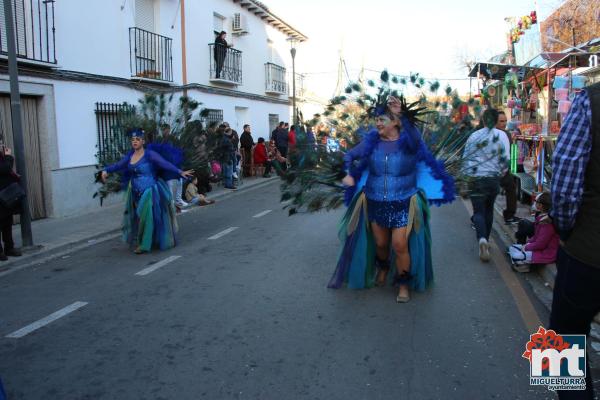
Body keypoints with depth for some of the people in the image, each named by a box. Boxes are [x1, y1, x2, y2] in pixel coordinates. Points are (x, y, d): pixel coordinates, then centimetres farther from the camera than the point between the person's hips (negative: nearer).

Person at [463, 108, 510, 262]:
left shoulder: (474, 136, 0)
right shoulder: (501, 135, -3)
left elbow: (466, 157, 5)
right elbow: (505, 158, -5)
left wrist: (468, 174, 17)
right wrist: (501, 173, 11)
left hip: (476, 179, -1)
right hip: (493, 178, 1)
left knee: (479, 211, 0)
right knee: (489, 209, 19)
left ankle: (482, 239, -25)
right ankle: (486, 240, 26)